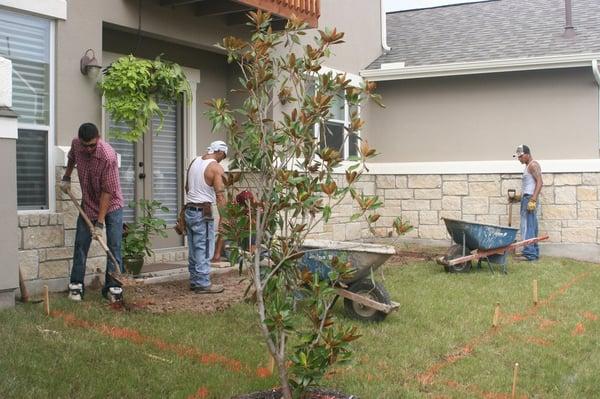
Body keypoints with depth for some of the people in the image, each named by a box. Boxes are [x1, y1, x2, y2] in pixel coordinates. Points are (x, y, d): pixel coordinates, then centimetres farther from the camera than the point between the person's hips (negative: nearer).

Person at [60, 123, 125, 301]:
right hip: (88, 204, 5)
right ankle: (76, 285, 13)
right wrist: (66, 177, 16)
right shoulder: (76, 144, -12)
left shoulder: (108, 156, -30)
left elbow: (107, 191, -27)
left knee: (114, 246, -6)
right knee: (81, 244, 4)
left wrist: (100, 223, -25)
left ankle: (112, 286, 2)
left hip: (111, 205, -5)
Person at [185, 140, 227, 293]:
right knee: (204, 250, -2)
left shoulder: (194, 162, 11)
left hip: (189, 210, 8)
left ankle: (194, 281, 19)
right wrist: (222, 217, -16)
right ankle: (203, 284, 0)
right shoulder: (216, 168, -11)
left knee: (194, 248, 13)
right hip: (203, 212, -8)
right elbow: (220, 195, -18)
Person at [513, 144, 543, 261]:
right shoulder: (528, 166, 21)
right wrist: (520, 197, 20)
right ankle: (534, 252, 14)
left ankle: (529, 253, -13)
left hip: (530, 198, -11)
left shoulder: (533, 165, -9)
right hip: (527, 198, 11)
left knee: (527, 227, -12)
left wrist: (533, 199, -25)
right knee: (532, 227, 11)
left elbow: (540, 182, -19)